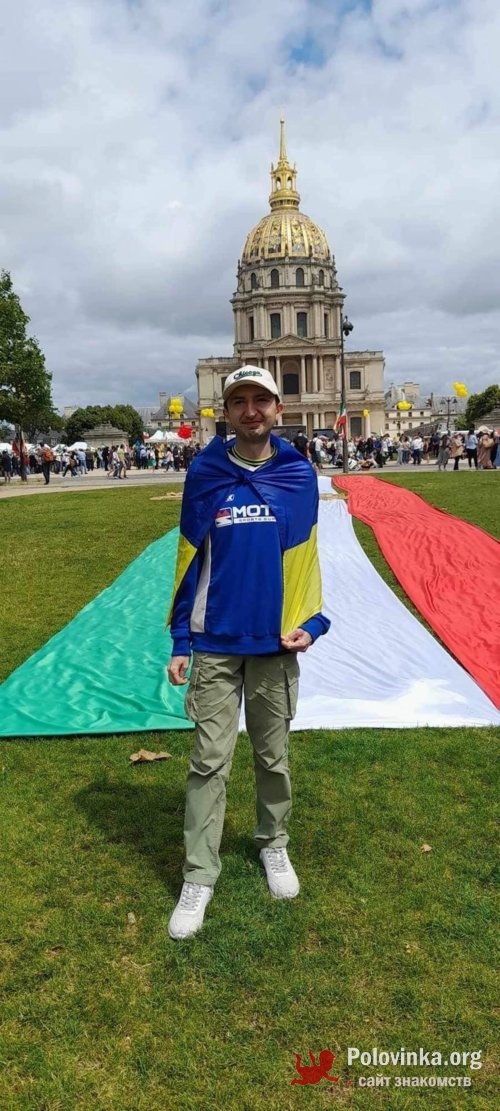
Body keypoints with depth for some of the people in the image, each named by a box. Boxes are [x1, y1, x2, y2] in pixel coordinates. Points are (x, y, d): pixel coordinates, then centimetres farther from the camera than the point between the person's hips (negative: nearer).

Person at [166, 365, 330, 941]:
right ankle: (199, 877, 17)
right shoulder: (204, 473, -3)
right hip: (215, 645, -1)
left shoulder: (299, 474, -1)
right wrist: (180, 641, -1)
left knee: (273, 755, 15)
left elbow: (305, 557, 6)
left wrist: (311, 622, -4)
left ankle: (274, 846, 37)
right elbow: (189, 560, 0)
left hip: (276, 644, 1)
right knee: (209, 760, 4)